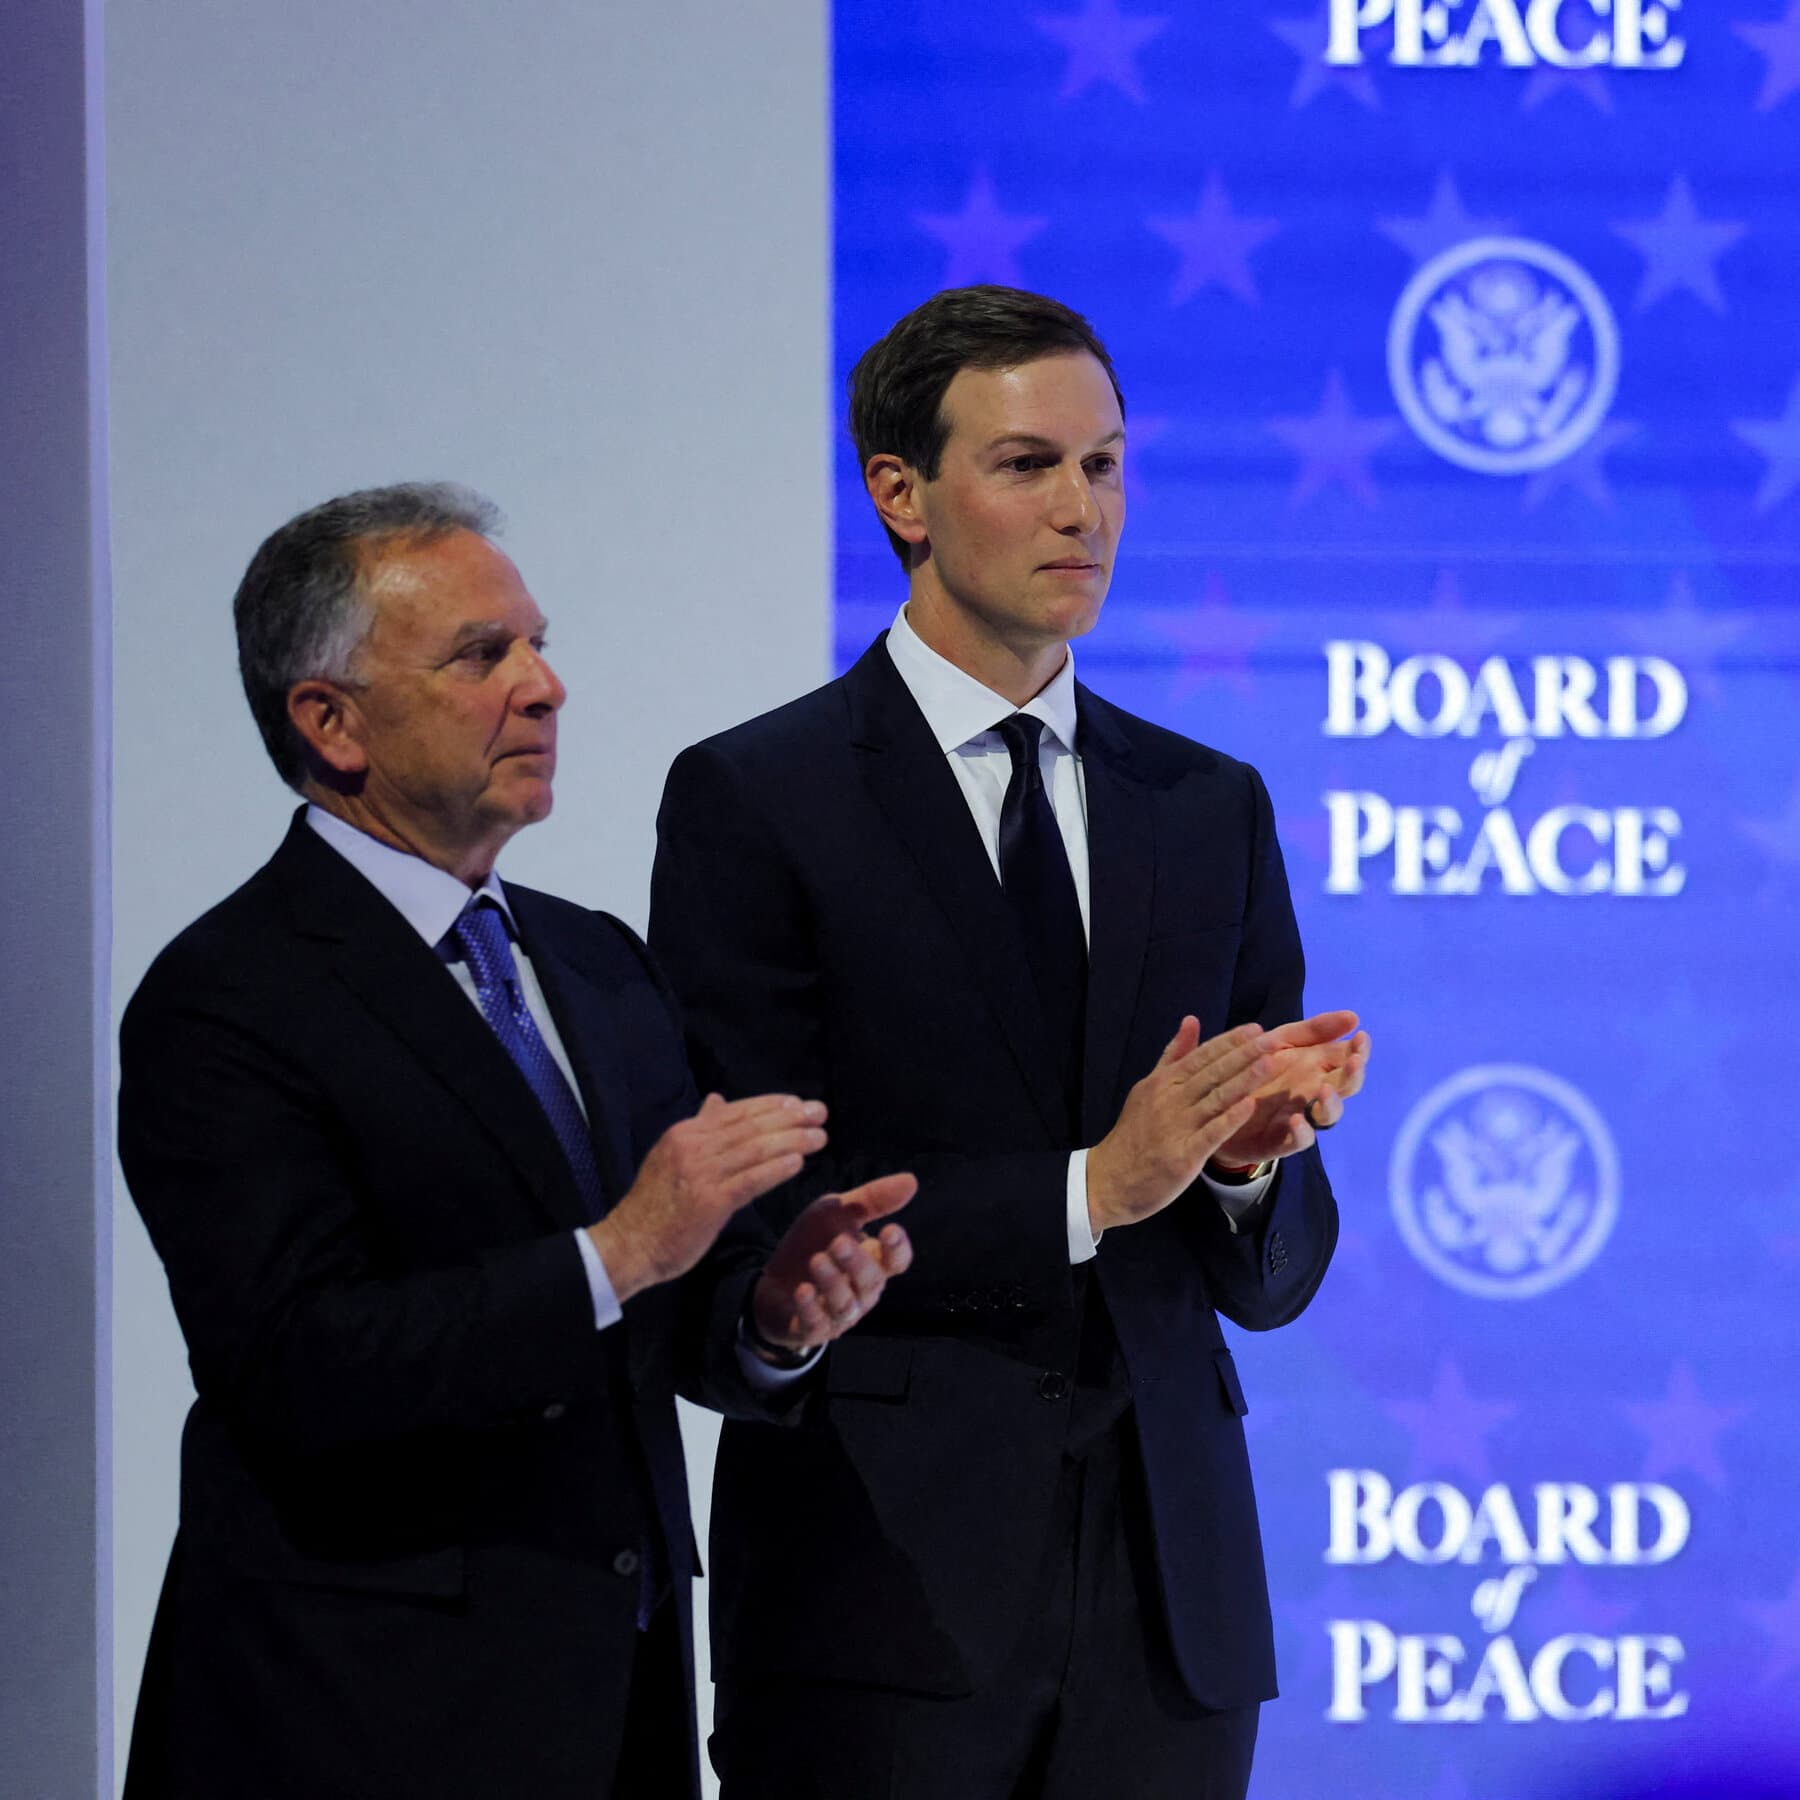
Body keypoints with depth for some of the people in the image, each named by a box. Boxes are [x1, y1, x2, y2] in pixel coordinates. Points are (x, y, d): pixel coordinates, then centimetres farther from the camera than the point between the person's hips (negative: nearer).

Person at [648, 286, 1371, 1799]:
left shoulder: (1212, 809, 13)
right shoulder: (752, 800, -1)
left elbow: (1274, 1278, 13)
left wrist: (1254, 1158, -9)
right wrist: (1088, 1190, -16)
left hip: (1169, 1581, 4)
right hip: (887, 1580, -4)